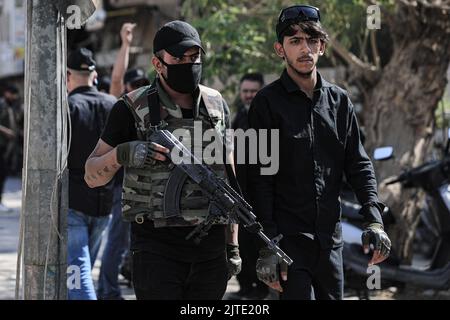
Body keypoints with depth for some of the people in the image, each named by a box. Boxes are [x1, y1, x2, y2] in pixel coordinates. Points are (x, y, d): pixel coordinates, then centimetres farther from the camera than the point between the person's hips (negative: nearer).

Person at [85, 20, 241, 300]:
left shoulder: (216, 105, 10)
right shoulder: (134, 109, -3)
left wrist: (233, 245, 13)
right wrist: (122, 153, -22)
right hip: (157, 247, -4)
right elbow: (92, 176, -1)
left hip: (211, 246, 4)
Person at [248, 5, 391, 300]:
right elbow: (260, 179, -7)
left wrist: (374, 219, -2)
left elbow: (358, 164, 11)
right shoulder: (268, 103, -4)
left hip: (331, 238, 5)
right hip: (288, 239, -5)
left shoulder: (339, 100, 9)